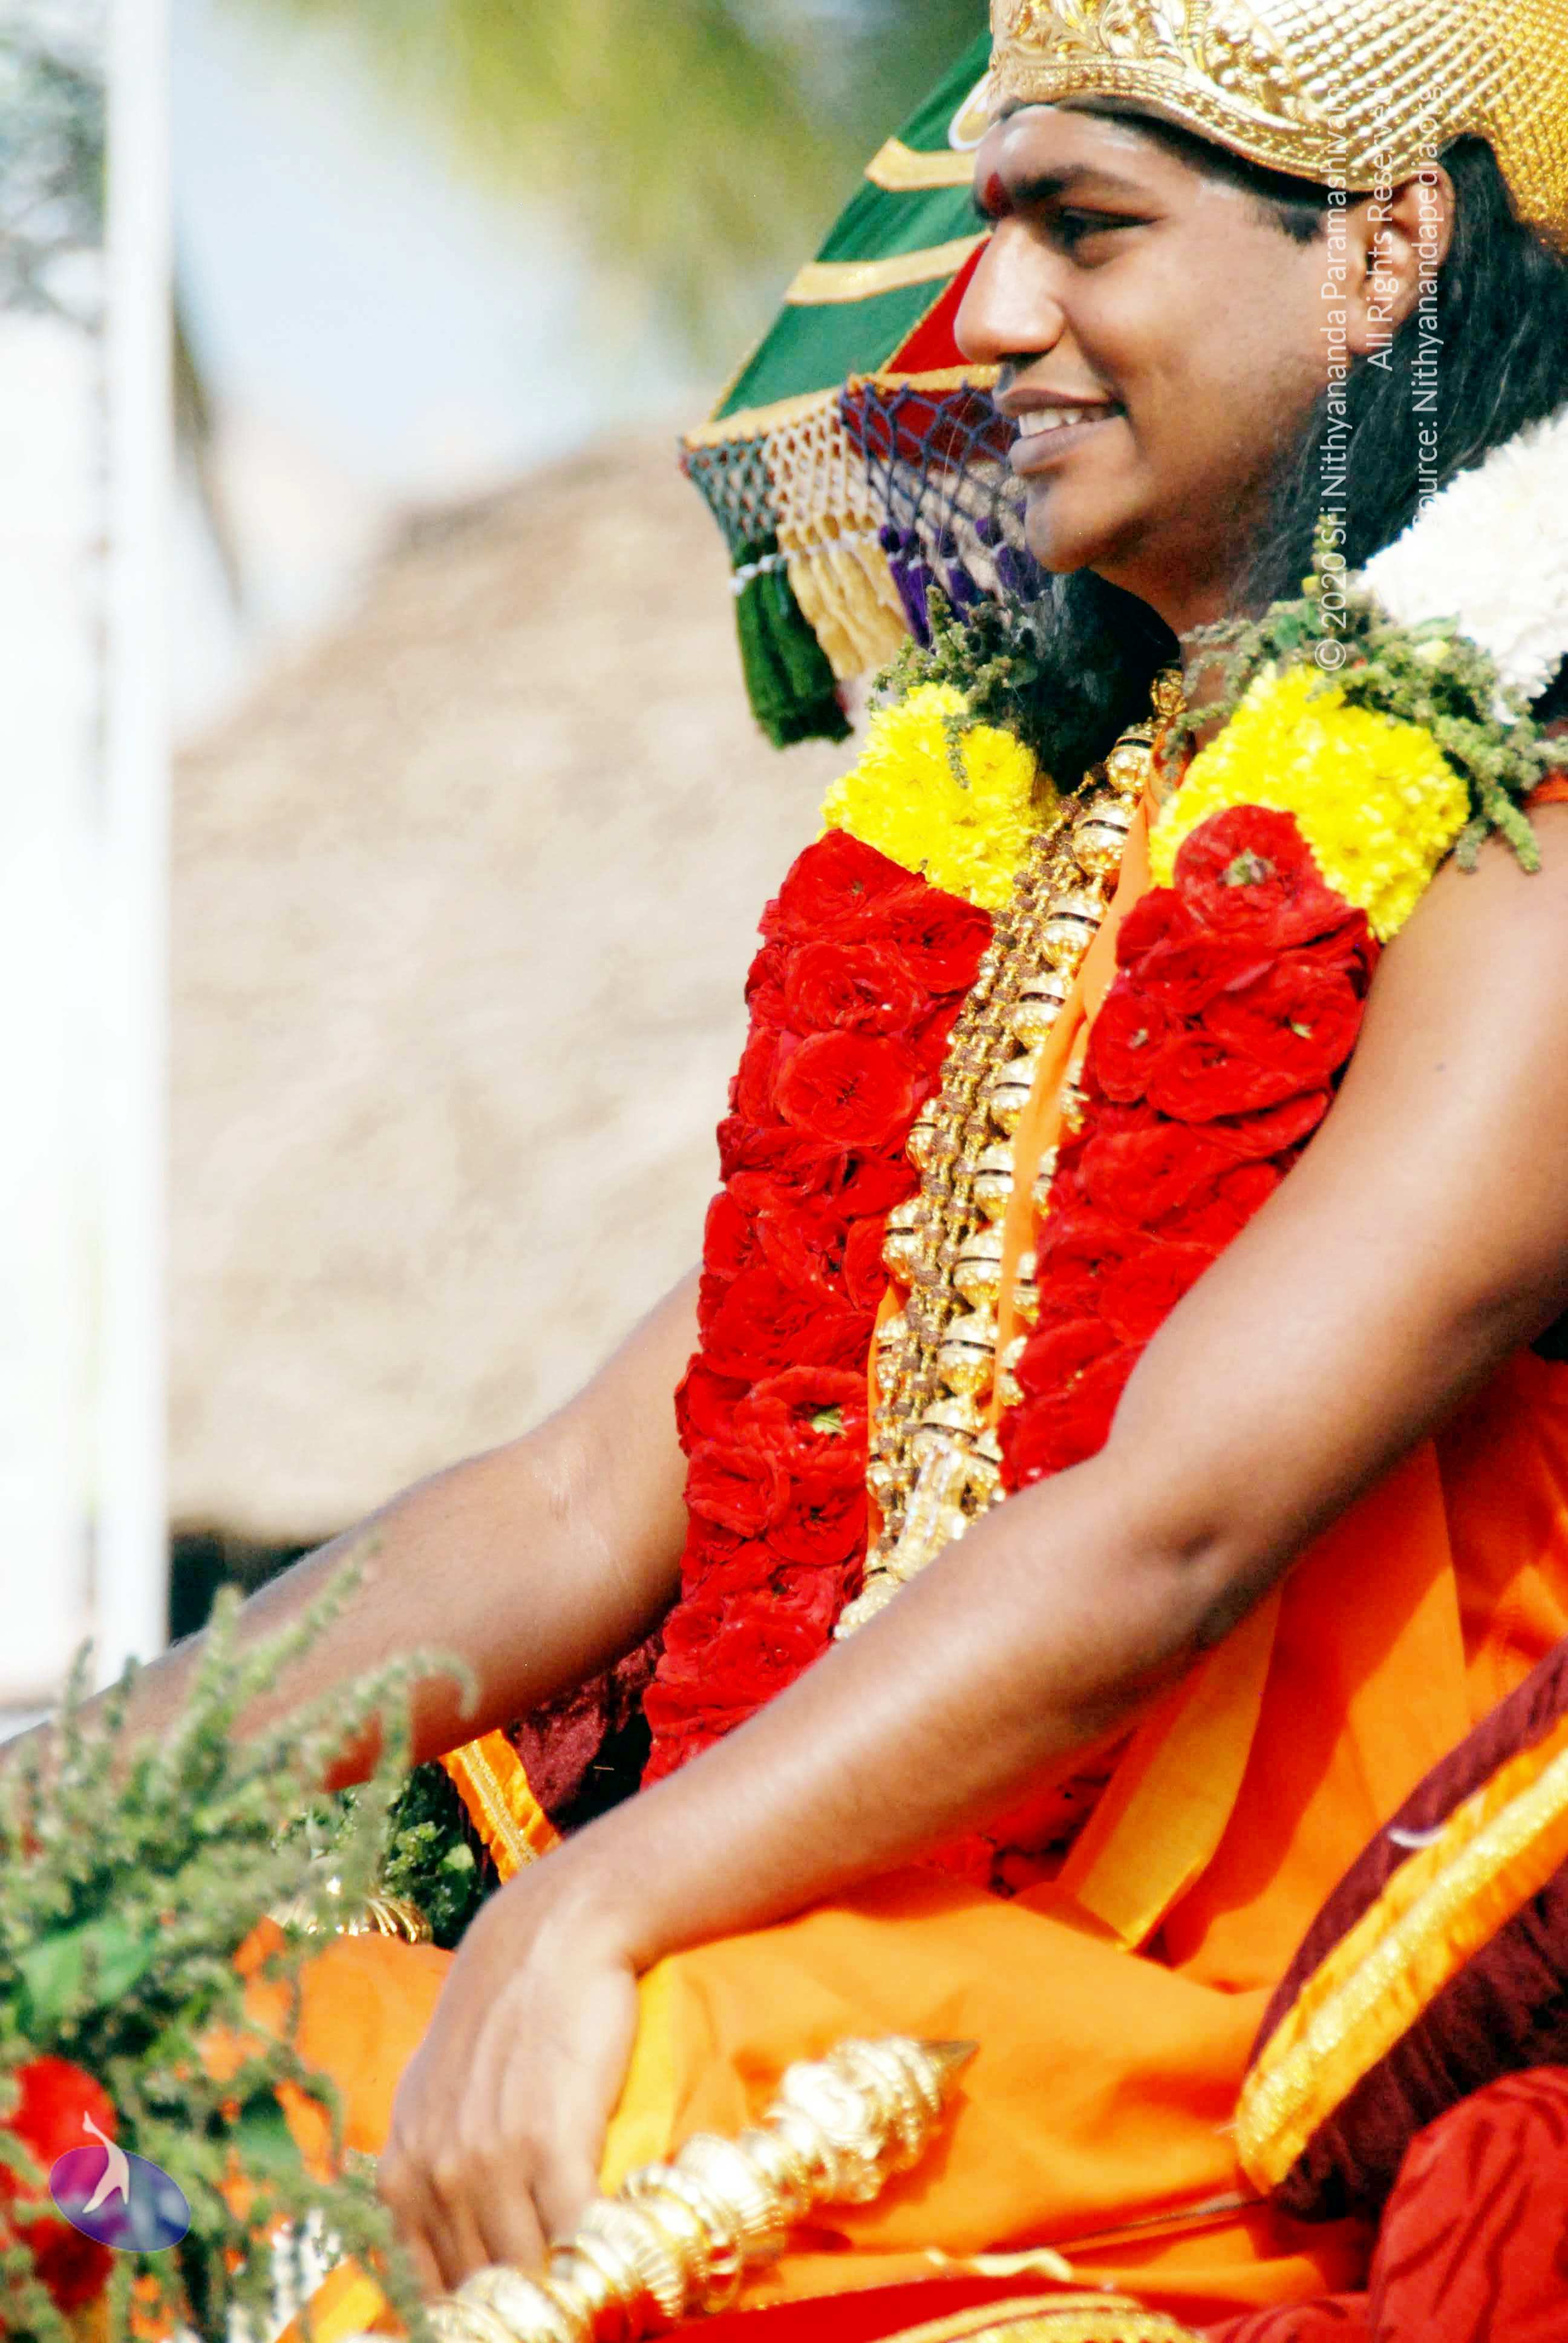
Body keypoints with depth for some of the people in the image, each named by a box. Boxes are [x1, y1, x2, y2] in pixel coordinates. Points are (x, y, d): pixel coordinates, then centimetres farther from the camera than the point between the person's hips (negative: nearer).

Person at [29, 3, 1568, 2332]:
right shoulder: (1008, 831, 21)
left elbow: (1161, 1532, -17)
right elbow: (591, 1501, 18)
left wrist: (594, 1915, -25)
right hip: (853, 1960, 7)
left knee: (276, 2111, -31)